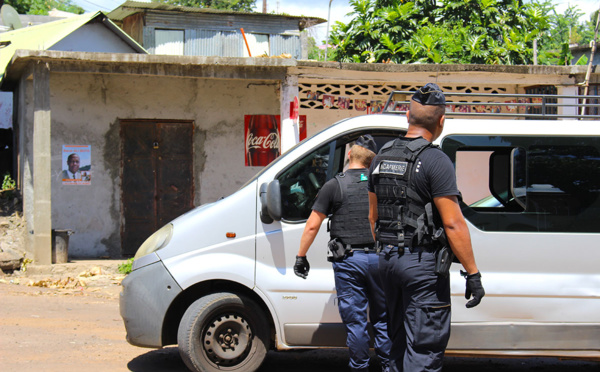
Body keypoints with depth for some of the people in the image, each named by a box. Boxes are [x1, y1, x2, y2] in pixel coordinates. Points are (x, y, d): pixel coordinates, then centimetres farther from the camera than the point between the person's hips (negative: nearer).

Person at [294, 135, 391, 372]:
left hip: (348, 260, -3)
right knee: (382, 317, 14)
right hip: (378, 258, 3)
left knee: (355, 319, 3)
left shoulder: (334, 185, -3)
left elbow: (312, 225, -3)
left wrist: (301, 256, 6)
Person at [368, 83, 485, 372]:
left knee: (400, 343, 18)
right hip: (423, 262, -7)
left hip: (388, 259, 7)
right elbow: (453, 223, -18)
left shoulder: (381, 158, 9)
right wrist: (473, 274, -14)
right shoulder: (435, 161, -14)